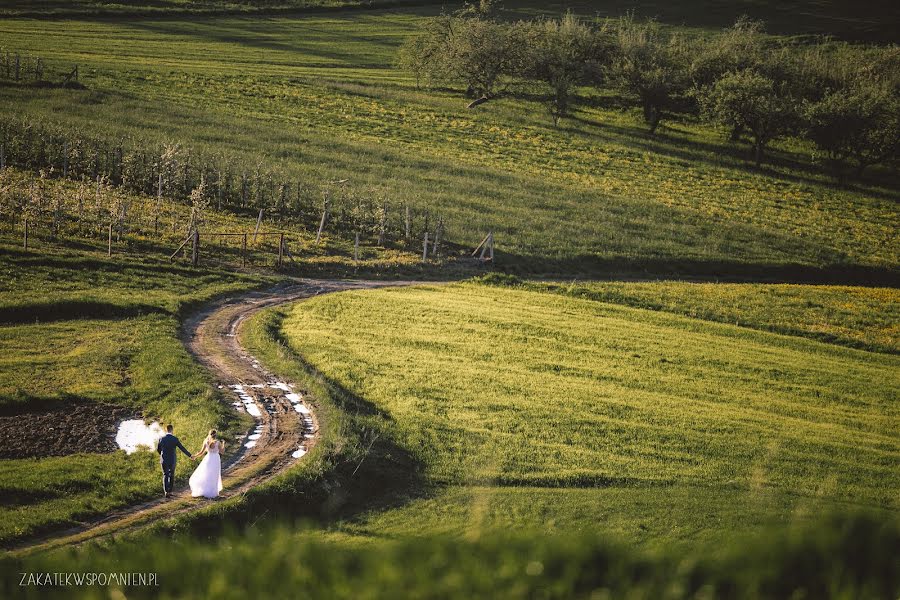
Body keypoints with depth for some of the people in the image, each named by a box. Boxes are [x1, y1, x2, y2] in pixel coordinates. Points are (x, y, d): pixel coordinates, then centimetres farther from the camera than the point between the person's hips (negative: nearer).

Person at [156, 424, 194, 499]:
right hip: (172, 460, -1)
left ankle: (166, 491, -9)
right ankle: (170, 491, 19)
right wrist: (190, 455, 8)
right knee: (171, 475, 17)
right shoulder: (175, 439, -11)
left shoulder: (161, 439, -5)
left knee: (165, 476, 8)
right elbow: (182, 448, -5)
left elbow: (158, 449, 7)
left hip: (163, 460, 1)